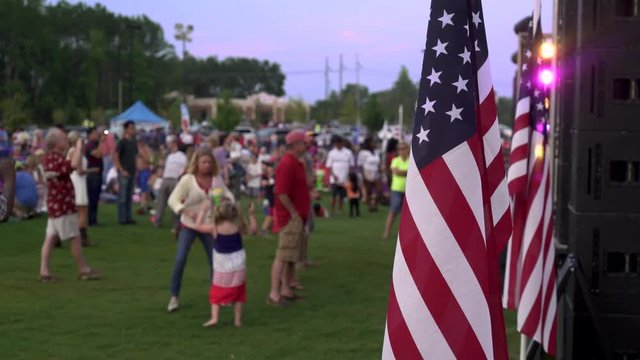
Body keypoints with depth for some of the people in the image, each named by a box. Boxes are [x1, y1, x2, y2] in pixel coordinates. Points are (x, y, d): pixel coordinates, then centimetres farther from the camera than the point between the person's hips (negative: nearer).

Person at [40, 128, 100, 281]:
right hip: (63, 206, -10)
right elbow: (75, 164, -35)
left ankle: (44, 271, 5)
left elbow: (70, 166, 21)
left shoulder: (51, 158, 12)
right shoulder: (55, 159, -19)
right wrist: (79, 147, -20)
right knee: (75, 238, -1)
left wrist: (77, 150, 12)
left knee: (50, 237, 6)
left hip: (55, 205, 10)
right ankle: (84, 270, 8)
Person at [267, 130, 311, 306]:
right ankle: (274, 294, -7)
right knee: (283, 256, -9)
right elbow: (281, 193, -23)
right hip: (290, 217, -10)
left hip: (298, 216, 10)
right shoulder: (287, 164, -17)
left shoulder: (297, 163, 14)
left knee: (292, 256, 14)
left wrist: (302, 214, 14)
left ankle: (286, 290, 21)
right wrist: (294, 214, -18)